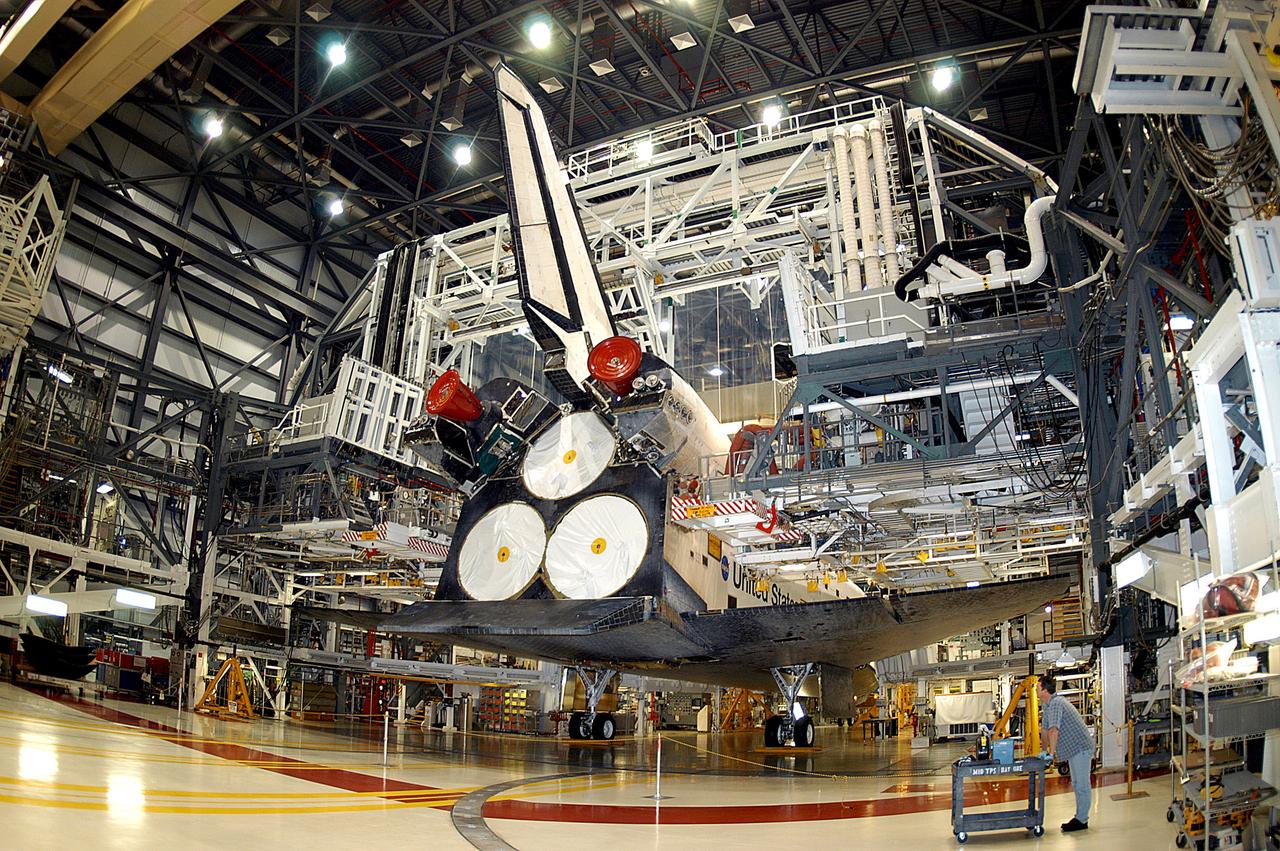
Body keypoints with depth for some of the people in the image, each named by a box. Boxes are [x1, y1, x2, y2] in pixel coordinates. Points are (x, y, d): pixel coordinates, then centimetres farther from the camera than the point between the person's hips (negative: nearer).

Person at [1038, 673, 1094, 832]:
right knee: (1077, 784, 16)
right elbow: (1045, 730, 17)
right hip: (1074, 748, 11)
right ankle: (1080, 817, 24)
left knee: (1082, 785, -4)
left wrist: (1051, 753, -27)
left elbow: (1053, 730, -29)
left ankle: (1081, 820, 0)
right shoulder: (1047, 705, 10)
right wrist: (1044, 751, 20)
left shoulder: (1056, 703, -22)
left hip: (1081, 747, -11)